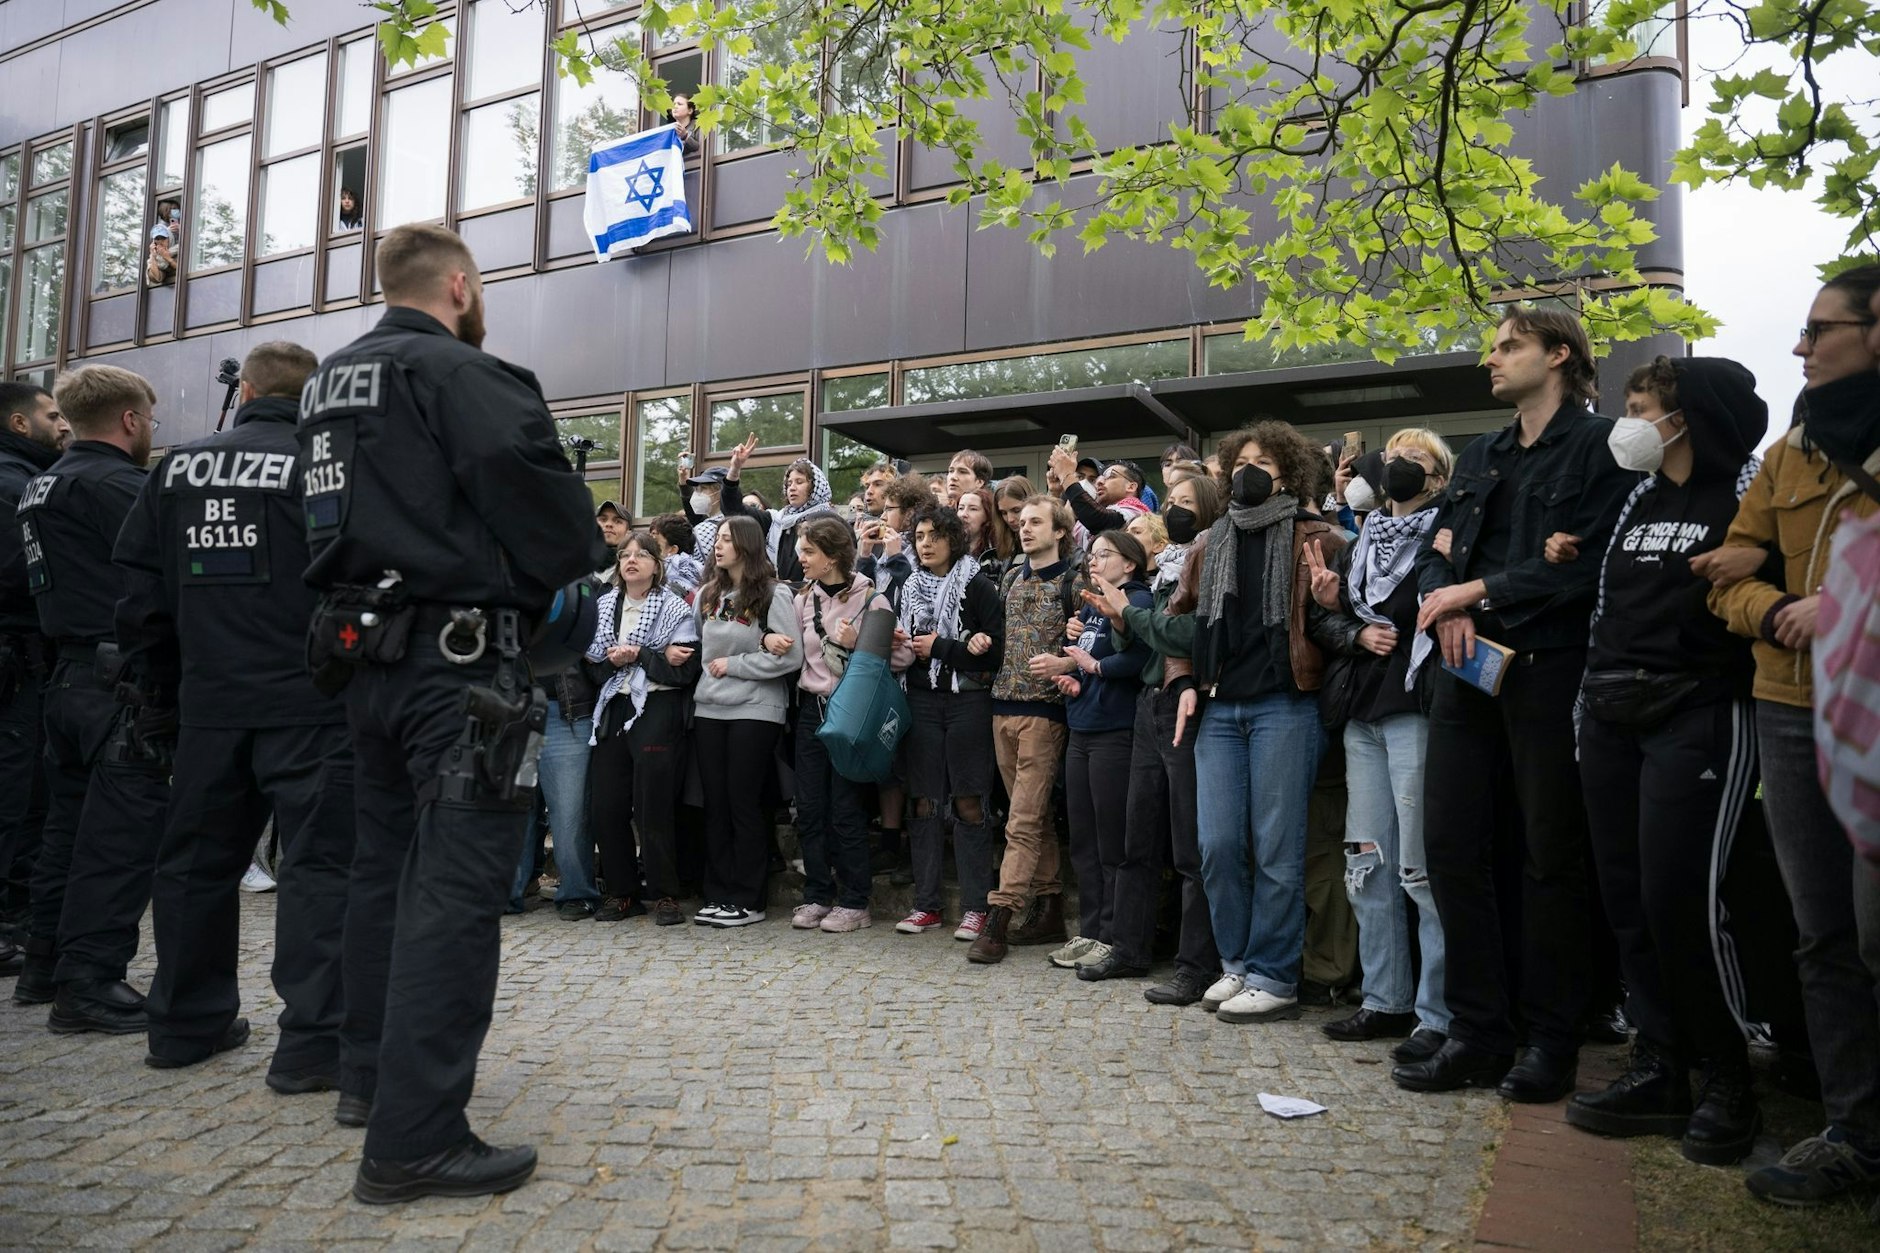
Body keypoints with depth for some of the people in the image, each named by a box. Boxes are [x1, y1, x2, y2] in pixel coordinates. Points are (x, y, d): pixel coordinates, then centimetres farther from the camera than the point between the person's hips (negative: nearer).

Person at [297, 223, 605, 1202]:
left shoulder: (330, 380, 16)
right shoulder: (457, 372, -11)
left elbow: (338, 514, 19)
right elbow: (536, 486, -23)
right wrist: (568, 567, -6)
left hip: (365, 650, 9)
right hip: (457, 654, -9)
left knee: (387, 864, 19)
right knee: (456, 886, -7)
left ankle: (370, 1074, 32)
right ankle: (415, 1140, -4)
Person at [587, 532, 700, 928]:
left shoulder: (675, 609, -2)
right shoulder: (604, 605, 13)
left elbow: (685, 670, -11)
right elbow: (590, 661, 8)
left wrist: (636, 655, -12)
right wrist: (613, 659, -12)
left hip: (657, 713, -5)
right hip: (613, 710, 5)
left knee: (655, 806, -4)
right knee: (605, 805, 4)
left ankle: (665, 895, 7)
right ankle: (621, 892, 17)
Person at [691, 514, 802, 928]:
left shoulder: (774, 594, -6)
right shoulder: (707, 594, 13)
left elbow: (790, 657, -13)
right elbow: (697, 645, 18)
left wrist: (732, 664, -9)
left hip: (755, 711, -6)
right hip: (709, 709, 6)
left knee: (744, 802, -2)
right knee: (715, 804, 8)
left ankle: (748, 901, 8)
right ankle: (719, 896, 17)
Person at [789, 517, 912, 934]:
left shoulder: (869, 598, -8)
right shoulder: (805, 598, 9)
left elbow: (902, 655, -13)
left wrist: (856, 645, -20)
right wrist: (771, 638, 1)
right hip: (812, 708, 6)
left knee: (845, 810, -1)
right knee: (809, 808, 7)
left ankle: (854, 903, 11)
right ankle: (817, 896, 19)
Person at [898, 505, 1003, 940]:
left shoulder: (977, 586, -3)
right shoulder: (910, 589, 14)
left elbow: (996, 648, -10)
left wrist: (939, 649, -8)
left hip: (968, 701, -5)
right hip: (923, 700, 5)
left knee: (968, 803, -3)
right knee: (925, 802, 5)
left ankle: (975, 906, 5)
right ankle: (926, 904, 13)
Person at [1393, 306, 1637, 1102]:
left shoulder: (1600, 446, -1)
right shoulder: (1480, 457, 20)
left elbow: (1585, 562, -13)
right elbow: (1436, 552, 13)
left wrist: (1477, 590, -10)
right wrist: (1445, 605, -8)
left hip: (1551, 668, -6)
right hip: (1470, 666, 6)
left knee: (1551, 855, 2)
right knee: (1450, 844, 4)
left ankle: (1552, 1041, 15)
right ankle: (1479, 1032, 15)